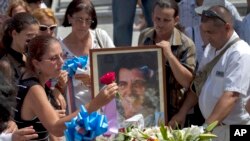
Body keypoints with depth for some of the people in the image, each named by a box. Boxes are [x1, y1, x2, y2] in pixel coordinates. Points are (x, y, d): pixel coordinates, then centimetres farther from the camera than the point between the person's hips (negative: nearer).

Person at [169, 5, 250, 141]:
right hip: (211, 125, 7)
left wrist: (207, 128, -33)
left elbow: (231, 96, -26)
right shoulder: (210, 49, 9)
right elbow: (199, 84, 15)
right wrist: (182, 113, 6)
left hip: (232, 130, -7)